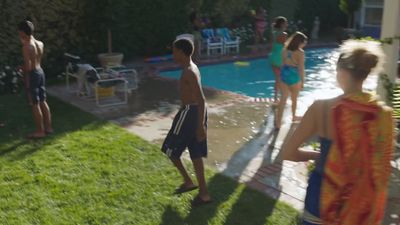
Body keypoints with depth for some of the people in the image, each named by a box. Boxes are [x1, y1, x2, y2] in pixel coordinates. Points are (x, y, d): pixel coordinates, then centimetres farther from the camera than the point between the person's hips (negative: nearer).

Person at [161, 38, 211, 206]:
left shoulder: (189, 72, -19)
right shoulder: (191, 68, 12)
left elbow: (201, 99, -24)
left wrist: (201, 126, -25)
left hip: (190, 112, -10)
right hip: (193, 111, 10)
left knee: (170, 149, 7)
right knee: (195, 153, 13)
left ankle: (188, 181, 16)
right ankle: (203, 193, 17)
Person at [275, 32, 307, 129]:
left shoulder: (285, 50, 3)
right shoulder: (300, 52, -13)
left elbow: (284, 63, 6)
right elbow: (301, 68, -13)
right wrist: (302, 81, -5)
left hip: (284, 75, 4)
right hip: (294, 77, -4)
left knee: (283, 99, 4)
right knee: (294, 99, 19)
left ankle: (278, 122, -3)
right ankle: (294, 116, 40)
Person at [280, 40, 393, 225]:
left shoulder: (322, 108, -19)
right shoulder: (384, 114, -14)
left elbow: (287, 152, -14)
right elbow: (382, 168, -5)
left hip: (325, 197, -1)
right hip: (363, 203, 2)